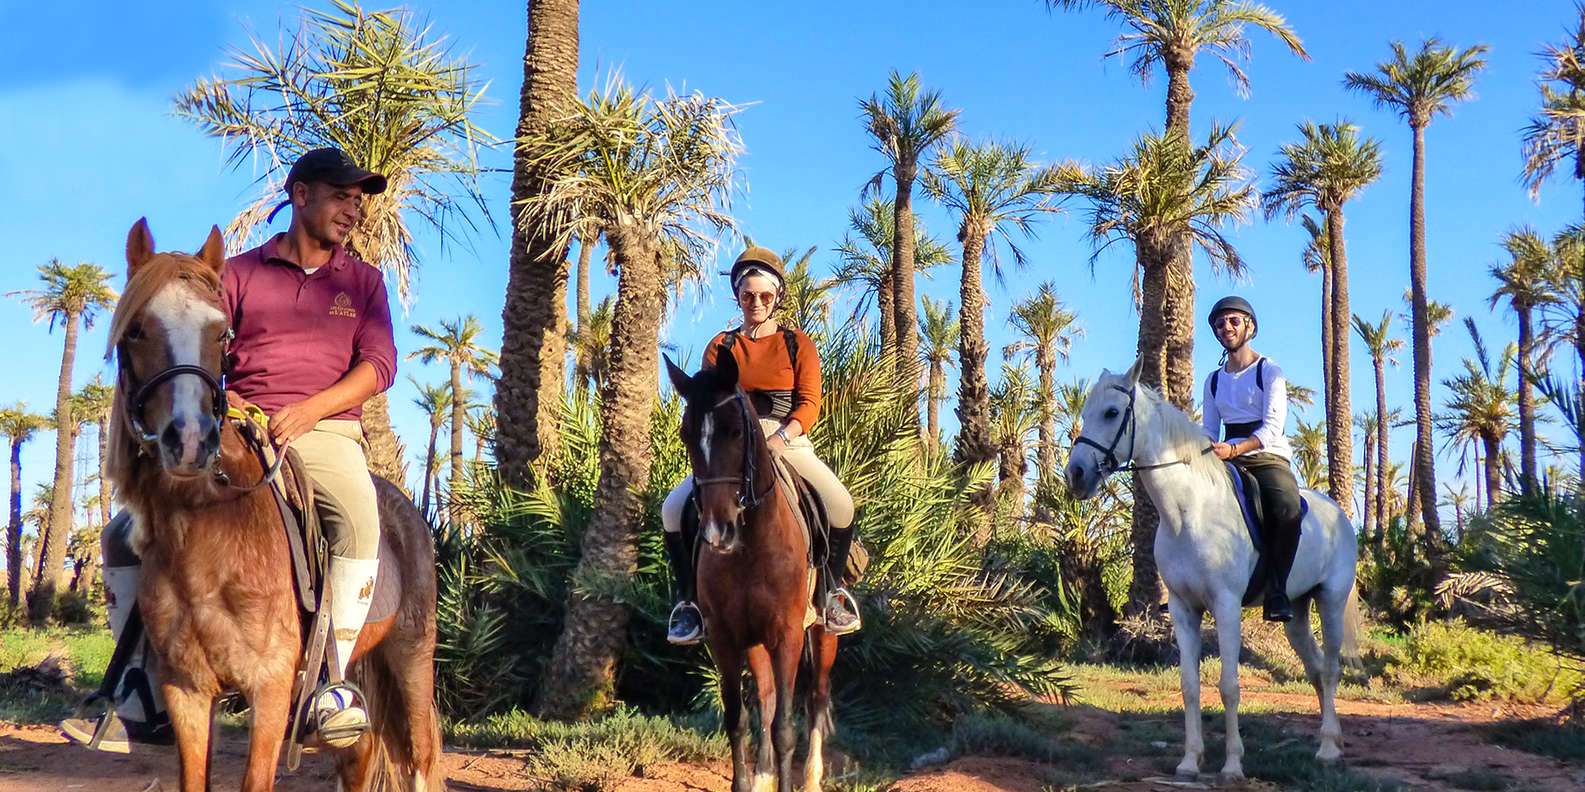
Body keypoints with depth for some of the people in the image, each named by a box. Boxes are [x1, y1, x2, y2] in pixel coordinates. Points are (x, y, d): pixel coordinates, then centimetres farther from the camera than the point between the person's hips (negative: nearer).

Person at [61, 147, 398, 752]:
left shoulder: (363, 281, 13)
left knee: (359, 515, -37)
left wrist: (309, 409, -15)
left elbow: (379, 363, 0)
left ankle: (337, 689, -32)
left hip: (325, 431, -2)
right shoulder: (239, 272, 12)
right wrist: (215, 397, -15)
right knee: (127, 533, -10)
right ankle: (144, 700, -3)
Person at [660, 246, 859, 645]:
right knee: (674, 508, -21)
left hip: (788, 442, -1)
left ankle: (834, 588, -4)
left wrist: (780, 438, -19)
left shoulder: (798, 344, 8)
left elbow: (809, 404, -1)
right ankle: (687, 598, -4)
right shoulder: (721, 347, 12)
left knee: (839, 504, -29)